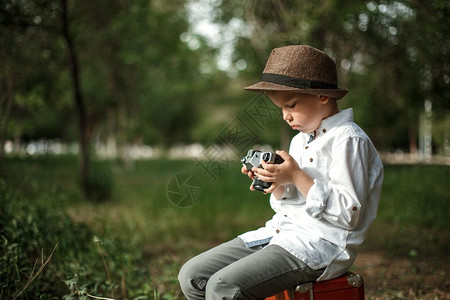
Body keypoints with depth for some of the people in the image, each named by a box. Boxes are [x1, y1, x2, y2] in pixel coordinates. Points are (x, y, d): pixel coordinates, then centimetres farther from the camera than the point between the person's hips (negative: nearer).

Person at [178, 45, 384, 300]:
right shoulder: (300, 140, 17)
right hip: (282, 232, 9)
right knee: (192, 274, -2)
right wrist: (278, 186, -1)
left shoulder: (349, 140, -10)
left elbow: (348, 215, -16)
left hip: (321, 247, -9)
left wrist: (297, 177, -18)